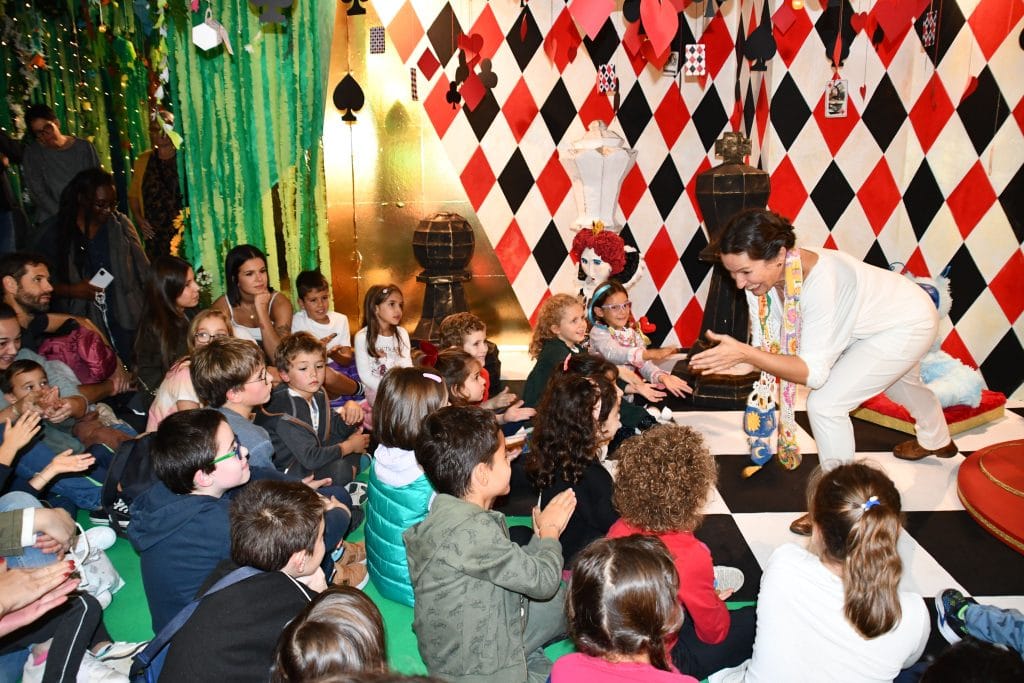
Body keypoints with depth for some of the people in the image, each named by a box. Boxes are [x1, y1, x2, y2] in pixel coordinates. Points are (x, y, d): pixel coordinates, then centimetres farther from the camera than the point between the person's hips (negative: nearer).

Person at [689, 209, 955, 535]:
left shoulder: (818, 280, -45)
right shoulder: (765, 274, -24)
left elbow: (814, 372, -42)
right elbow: (768, 343, -17)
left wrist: (745, 352, -50)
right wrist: (743, 361, -38)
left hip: (909, 323, -8)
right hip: (879, 316, 8)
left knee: (825, 404, -19)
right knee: (900, 382, 35)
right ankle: (937, 442, 69)